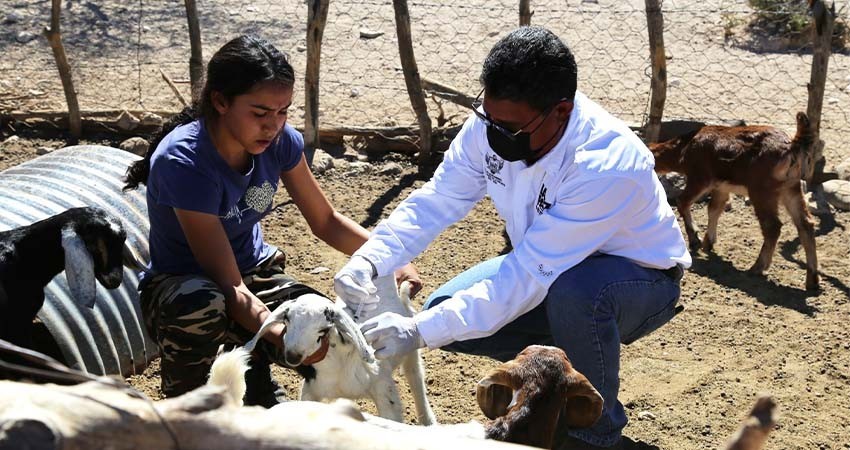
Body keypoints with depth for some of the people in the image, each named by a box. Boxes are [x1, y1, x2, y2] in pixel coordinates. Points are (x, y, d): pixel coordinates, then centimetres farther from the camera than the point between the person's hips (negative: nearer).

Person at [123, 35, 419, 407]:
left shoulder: (280, 140, -12)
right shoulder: (182, 162, -29)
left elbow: (326, 222, 1)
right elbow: (229, 285, -30)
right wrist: (284, 338, -45)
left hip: (254, 271, 5)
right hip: (177, 287, -4)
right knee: (202, 307, -41)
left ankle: (252, 363, 8)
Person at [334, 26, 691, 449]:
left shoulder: (605, 168, -38)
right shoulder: (493, 125, -19)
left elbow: (528, 277, -36)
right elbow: (434, 202, -12)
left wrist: (419, 330, -38)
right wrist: (368, 259, -30)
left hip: (639, 277, -6)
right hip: (550, 268, 6)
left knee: (575, 291, -40)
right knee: (446, 311, -12)